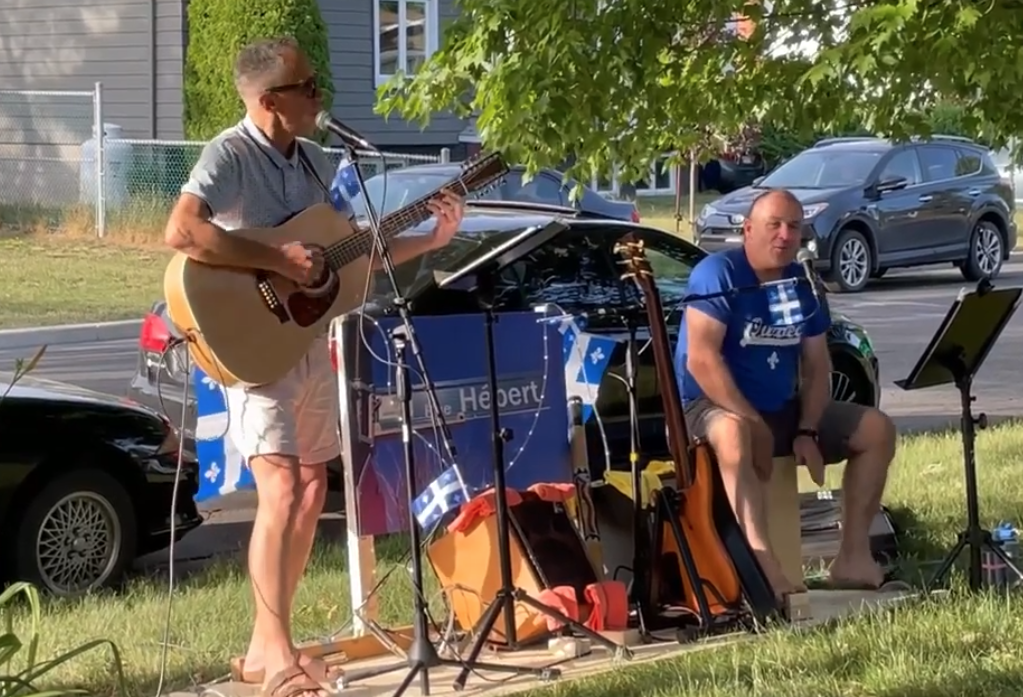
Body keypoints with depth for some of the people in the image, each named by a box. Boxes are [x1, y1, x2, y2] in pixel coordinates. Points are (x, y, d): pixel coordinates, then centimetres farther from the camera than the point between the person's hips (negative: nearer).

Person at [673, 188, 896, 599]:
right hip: (714, 406, -7)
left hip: (784, 410, 8)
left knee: (877, 430, -1)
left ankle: (853, 555, -5)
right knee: (735, 436, -42)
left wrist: (807, 431, -7)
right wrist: (752, 420, -26)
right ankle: (764, 563, -50)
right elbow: (701, 359, -23)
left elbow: (817, 367, 9)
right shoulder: (719, 274, -14)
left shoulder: (802, 284, 6)